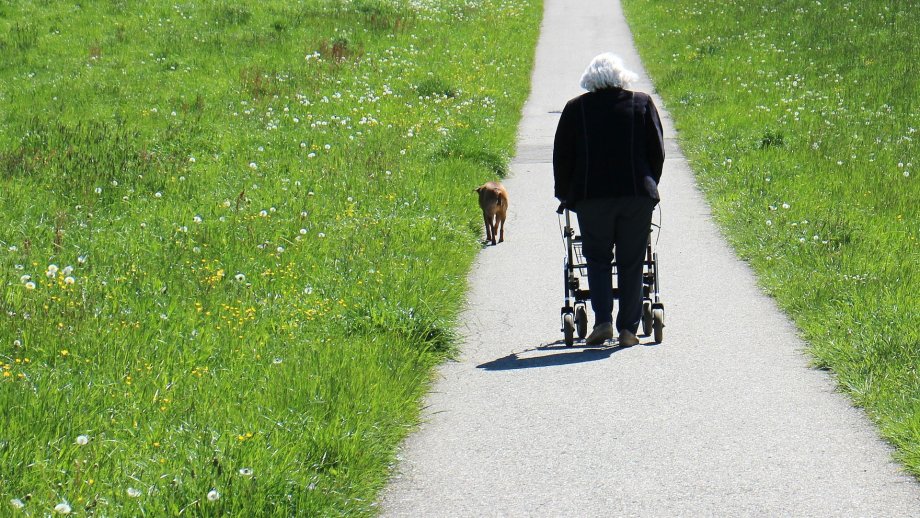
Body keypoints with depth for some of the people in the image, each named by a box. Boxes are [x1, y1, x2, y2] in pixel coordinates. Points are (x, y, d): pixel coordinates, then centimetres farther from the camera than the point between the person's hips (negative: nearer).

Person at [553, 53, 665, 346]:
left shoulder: (576, 108, 4)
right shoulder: (642, 104, 6)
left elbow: (562, 155, 6)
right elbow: (657, 151, 7)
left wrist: (564, 193, 19)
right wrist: (649, 186, 20)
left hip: (591, 197, 0)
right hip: (637, 195, 0)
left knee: (597, 258, 11)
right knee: (631, 262, 7)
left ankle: (603, 321, -5)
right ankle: (628, 329, 6)